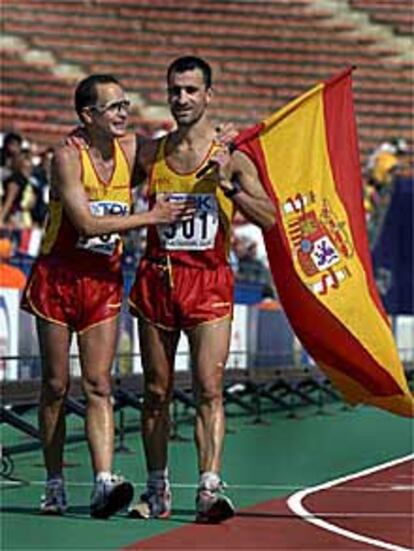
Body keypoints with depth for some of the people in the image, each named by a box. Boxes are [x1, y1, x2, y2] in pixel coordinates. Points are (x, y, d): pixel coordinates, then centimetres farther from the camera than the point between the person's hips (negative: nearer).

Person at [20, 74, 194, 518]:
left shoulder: (131, 150, 2)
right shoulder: (68, 156, -14)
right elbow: (86, 222, -21)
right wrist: (150, 218, -17)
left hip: (104, 282, 3)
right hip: (58, 278, -3)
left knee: (98, 385, -6)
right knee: (55, 385, 4)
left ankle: (104, 482, -17)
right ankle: (54, 484, 13)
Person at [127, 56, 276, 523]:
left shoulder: (230, 158, -1)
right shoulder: (149, 155, 6)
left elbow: (269, 219, -7)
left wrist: (230, 186, -21)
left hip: (209, 280, -3)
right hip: (157, 278, 3)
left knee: (208, 389, -13)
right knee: (156, 392, 8)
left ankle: (209, 488, -18)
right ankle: (157, 490, 18)